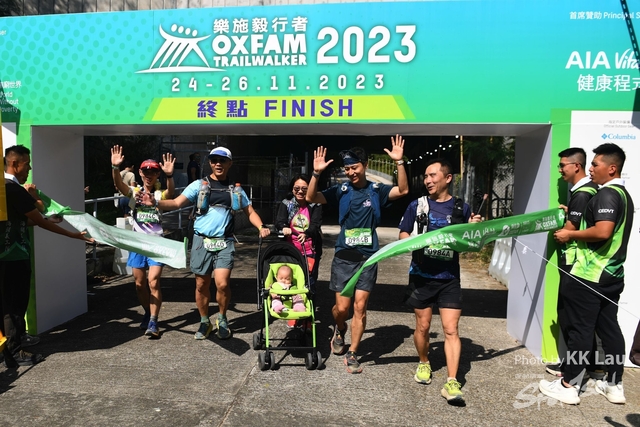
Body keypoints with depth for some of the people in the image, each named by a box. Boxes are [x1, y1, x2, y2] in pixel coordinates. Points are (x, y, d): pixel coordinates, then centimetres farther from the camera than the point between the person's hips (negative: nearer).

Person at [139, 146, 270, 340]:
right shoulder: (199, 185, 2)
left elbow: (250, 212, 13)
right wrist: (156, 203, -25)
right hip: (202, 241, 0)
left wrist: (261, 227, -6)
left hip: (225, 242, 0)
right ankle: (204, 322, 28)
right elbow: (177, 203, -7)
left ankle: (222, 318, 14)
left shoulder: (235, 190, 9)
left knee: (222, 283, -13)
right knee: (201, 285, 8)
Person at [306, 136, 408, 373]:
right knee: (342, 307, 2)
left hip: (368, 257, 0)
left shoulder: (377, 190, 2)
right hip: (344, 256, 0)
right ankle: (339, 329, 37)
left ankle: (352, 354, 16)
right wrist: (316, 173, -21)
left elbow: (403, 190, -12)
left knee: (360, 306, 2)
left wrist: (399, 162, -23)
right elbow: (311, 198, -6)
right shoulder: (341, 190, 1)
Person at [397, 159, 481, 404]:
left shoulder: (461, 208, 2)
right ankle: (424, 363, 36)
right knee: (422, 326, 12)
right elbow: (403, 234, 5)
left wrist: (473, 229, -12)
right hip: (421, 276, 0)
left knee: (451, 330, -3)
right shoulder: (417, 206, 1)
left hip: (449, 278, 0)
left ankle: (451, 383, 1)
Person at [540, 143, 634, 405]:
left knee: (580, 329, -2)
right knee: (609, 328, 14)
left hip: (590, 275, -10)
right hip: (611, 275, 10)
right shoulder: (623, 194, 16)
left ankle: (568, 386, 8)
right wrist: (575, 222, 17)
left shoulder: (606, 194, -15)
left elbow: (602, 232, -28)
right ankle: (614, 385, 22)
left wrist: (570, 234, -15)